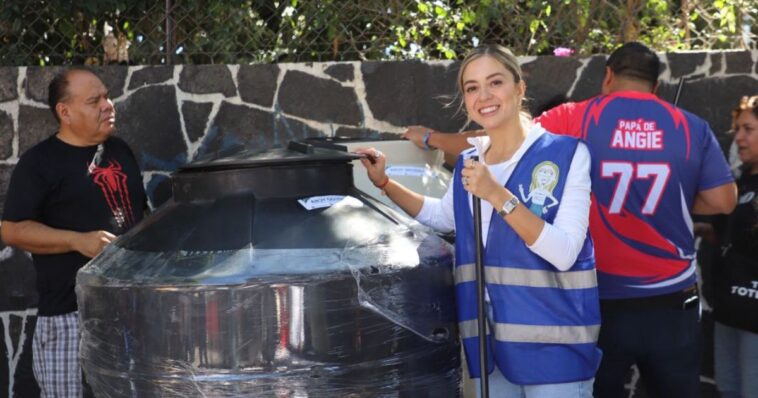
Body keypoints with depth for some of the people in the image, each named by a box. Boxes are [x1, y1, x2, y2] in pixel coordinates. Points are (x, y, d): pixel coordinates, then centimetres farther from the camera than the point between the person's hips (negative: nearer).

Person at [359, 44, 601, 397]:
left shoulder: (566, 153, -11)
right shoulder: (468, 164, 6)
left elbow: (564, 253, -20)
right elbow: (441, 216, 27)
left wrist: (497, 195, -27)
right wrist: (384, 182, 15)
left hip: (552, 343, -5)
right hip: (491, 342, 5)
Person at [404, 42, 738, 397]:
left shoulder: (575, 120, -5)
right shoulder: (693, 127, 0)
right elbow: (723, 201, 0)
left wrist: (430, 138, 10)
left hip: (600, 301, -1)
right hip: (672, 302, 2)